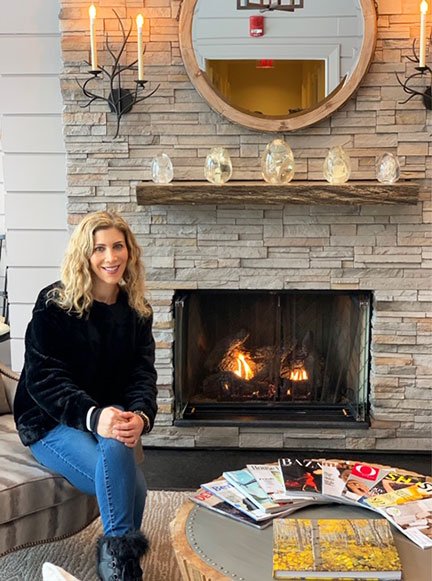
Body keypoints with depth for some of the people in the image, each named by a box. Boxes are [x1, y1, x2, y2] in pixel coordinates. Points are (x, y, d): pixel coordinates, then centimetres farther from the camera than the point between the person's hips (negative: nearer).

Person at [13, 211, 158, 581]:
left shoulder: (137, 310, 4)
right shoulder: (54, 304, -10)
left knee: (123, 479, -30)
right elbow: (43, 377, -16)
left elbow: (143, 373, -1)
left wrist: (139, 415, -26)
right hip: (52, 424, -4)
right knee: (132, 485, -32)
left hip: (110, 418, 4)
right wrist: (93, 415, -34)